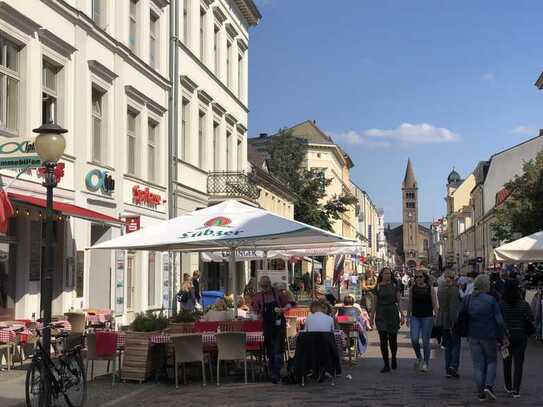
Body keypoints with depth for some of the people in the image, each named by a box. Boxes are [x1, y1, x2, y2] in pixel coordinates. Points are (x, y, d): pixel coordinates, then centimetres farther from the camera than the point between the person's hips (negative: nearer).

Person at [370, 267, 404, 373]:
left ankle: (393, 358, 32)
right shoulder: (378, 287, 4)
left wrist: (401, 314, -5)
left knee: (393, 339, 5)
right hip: (381, 315, 0)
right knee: (383, 340, -3)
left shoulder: (394, 285, 3)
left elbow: (398, 301, 2)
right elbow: (375, 303, 7)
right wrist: (372, 316, 2)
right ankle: (386, 365, 2)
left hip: (393, 314, 0)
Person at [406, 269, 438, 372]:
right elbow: (410, 304, 11)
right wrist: (408, 317, 10)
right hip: (415, 317, 2)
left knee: (426, 341, 1)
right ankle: (419, 358, 16)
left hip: (427, 317, -2)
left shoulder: (430, 288, -2)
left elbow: (434, 304, 0)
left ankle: (426, 363, 15)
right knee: (414, 339, -11)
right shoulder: (412, 288, 5)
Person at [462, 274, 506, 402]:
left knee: (478, 364, 9)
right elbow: (499, 321, -11)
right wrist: (500, 337, -1)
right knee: (492, 361, 14)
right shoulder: (491, 300, -11)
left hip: (473, 336, 3)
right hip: (489, 336, -3)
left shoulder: (467, 299, -1)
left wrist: (465, 334, 14)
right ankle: (489, 385, -3)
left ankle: (481, 392, 9)